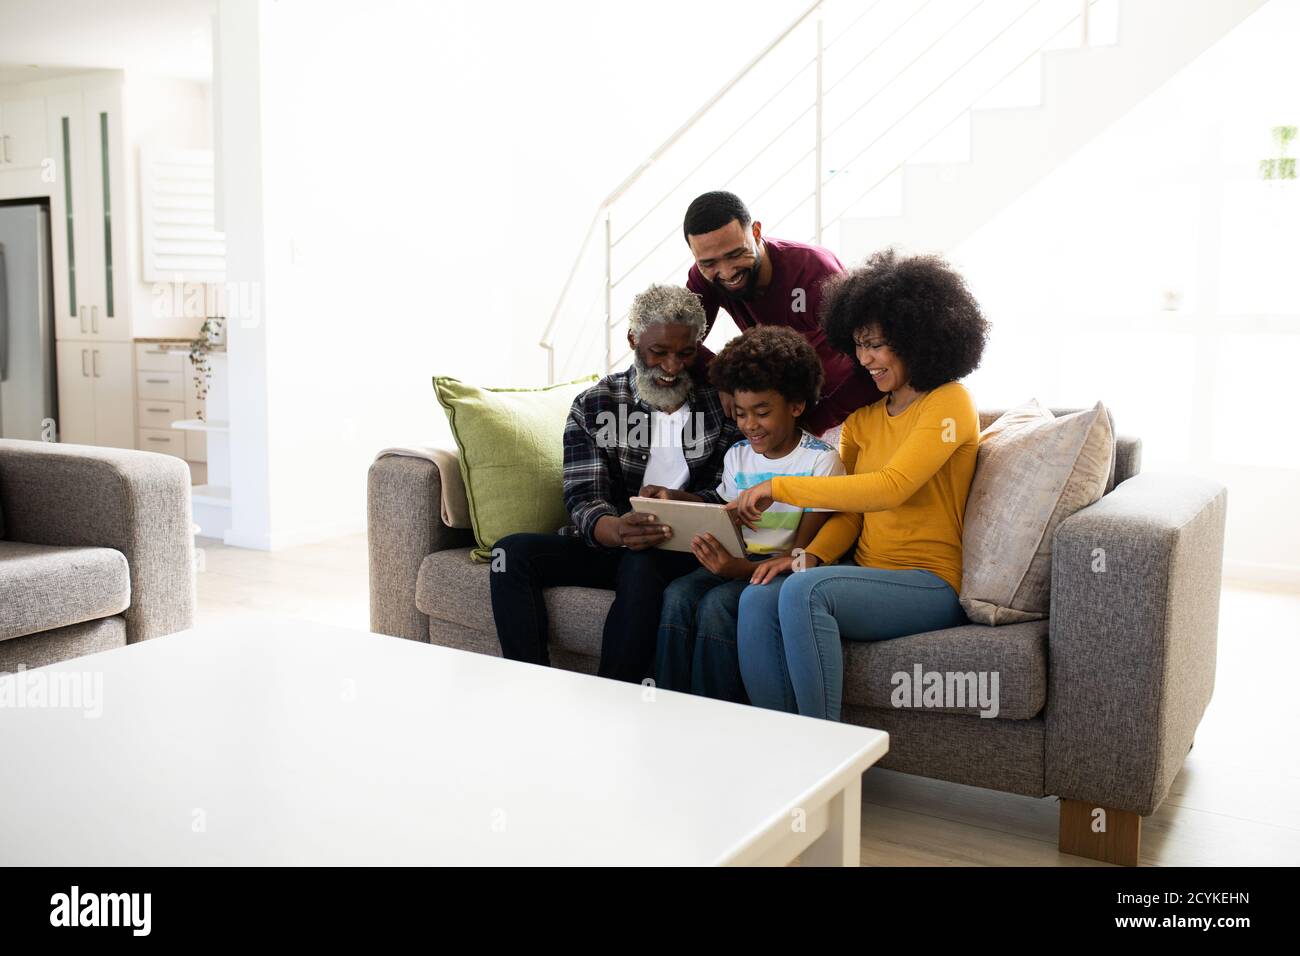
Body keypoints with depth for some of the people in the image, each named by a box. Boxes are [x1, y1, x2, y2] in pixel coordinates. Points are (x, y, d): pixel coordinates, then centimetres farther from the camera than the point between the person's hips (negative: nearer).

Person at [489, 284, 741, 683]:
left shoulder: (722, 403, 4)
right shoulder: (592, 406, 4)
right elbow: (583, 499, -6)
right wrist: (615, 530, -31)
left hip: (684, 551, -2)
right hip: (610, 544, 3)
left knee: (641, 565, -36)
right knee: (512, 552, -20)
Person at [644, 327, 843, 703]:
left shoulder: (820, 460, -6)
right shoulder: (736, 456, 13)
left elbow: (803, 551, -10)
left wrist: (742, 569, -27)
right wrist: (675, 499, 2)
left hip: (784, 571, -5)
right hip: (736, 563, 5)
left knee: (717, 604, -32)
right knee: (677, 594, -25)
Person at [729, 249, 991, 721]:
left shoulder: (949, 403, -7)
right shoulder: (865, 415, 17)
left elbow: (889, 488, -22)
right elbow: (850, 509, 14)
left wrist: (779, 487, -20)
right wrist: (812, 555, -7)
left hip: (931, 584, -7)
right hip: (867, 576, 7)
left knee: (804, 591, -31)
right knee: (758, 599, -21)